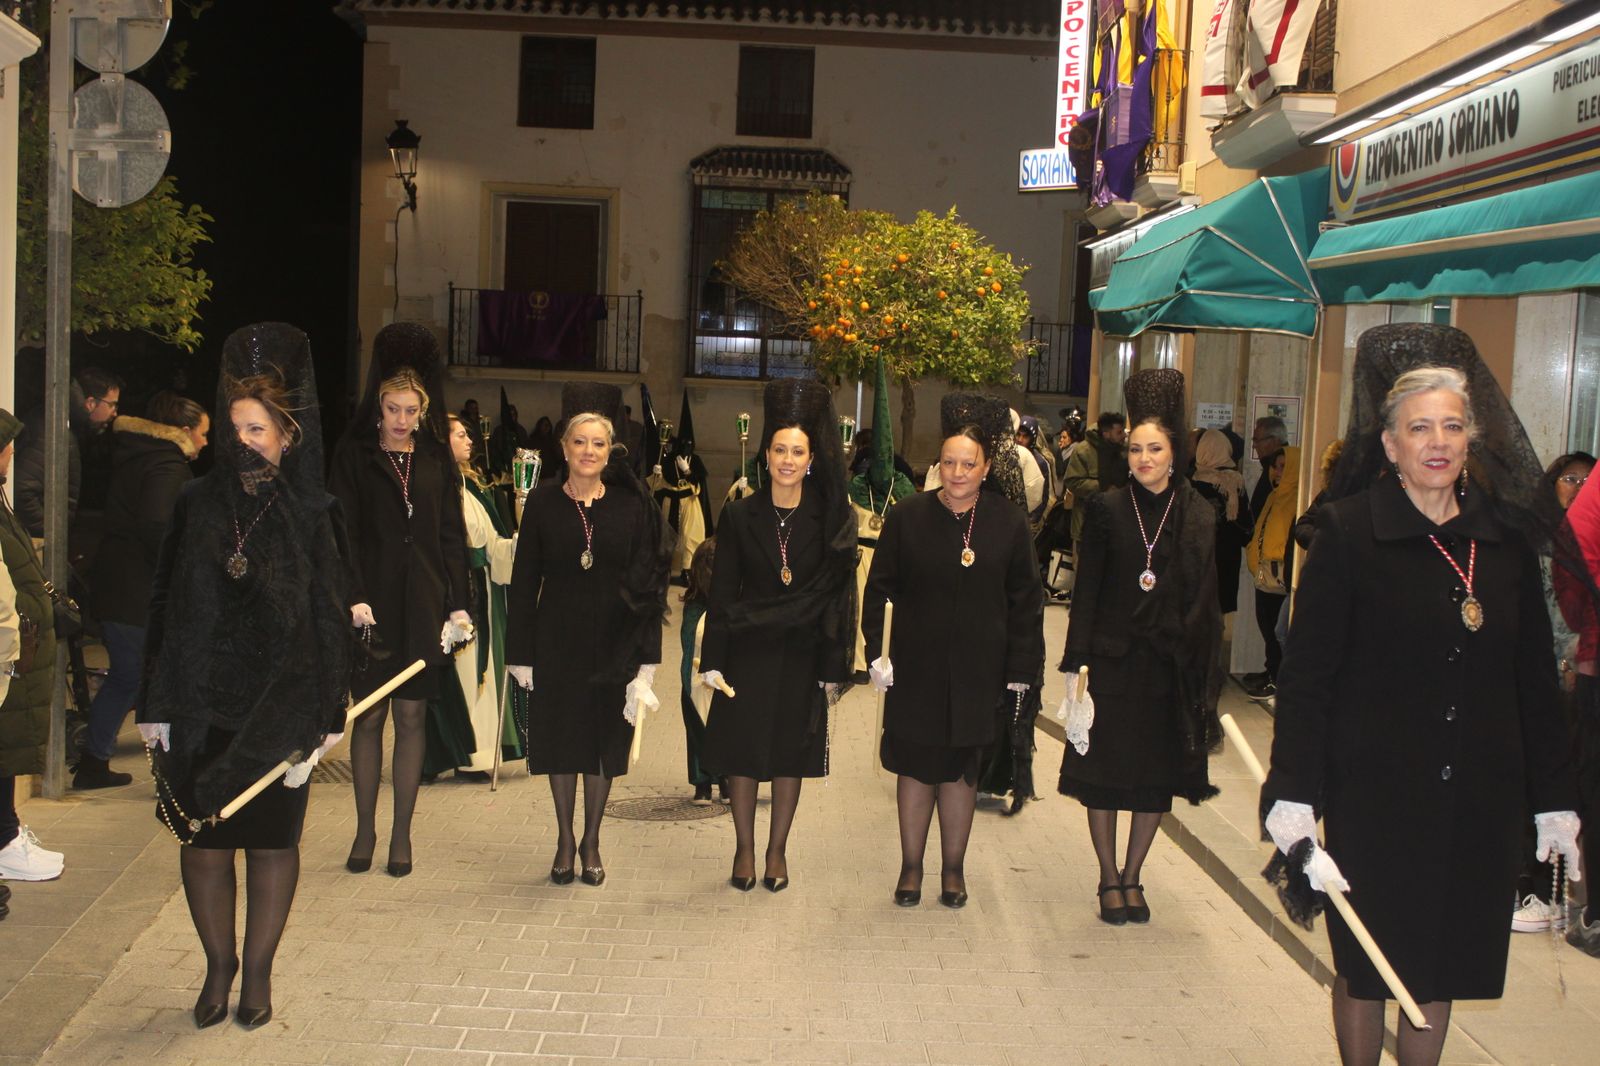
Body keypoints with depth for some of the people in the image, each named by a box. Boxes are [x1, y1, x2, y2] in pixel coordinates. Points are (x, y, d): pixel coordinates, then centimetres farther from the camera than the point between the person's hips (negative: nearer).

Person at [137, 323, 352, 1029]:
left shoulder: (311, 514, -3)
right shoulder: (198, 504, 2)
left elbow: (328, 614, -2)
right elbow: (165, 607, 2)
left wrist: (326, 714, -5)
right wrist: (156, 706, -1)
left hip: (280, 705, -1)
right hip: (201, 702, 2)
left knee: (272, 839, 7)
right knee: (203, 837, 7)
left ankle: (257, 972, 22)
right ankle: (218, 965, 25)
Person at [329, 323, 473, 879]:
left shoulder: (438, 461, 8)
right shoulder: (353, 456, 2)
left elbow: (452, 536, 8)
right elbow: (343, 531, -4)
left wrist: (458, 603, 0)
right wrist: (355, 596, -16)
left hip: (423, 605, 2)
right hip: (373, 602, -1)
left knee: (412, 715, 4)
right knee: (368, 717, 4)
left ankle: (401, 834, 12)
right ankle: (365, 831, 15)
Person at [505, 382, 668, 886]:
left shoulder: (631, 505, -3)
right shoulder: (543, 502, -2)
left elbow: (647, 581, -3)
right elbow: (524, 580, 0)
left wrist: (646, 659, -8)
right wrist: (520, 652, -3)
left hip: (613, 640, 0)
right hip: (557, 640, 0)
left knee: (605, 737, 8)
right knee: (561, 736, 9)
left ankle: (591, 841, 25)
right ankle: (564, 840, 26)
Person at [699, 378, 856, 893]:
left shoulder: (831, 520, -3)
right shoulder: (739, 515, -2)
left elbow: (838, 596, -2)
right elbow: (722, 592, -1)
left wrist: (834, 668, -5)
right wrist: (713, 660, -5)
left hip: (803, 654, 0)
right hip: (748, 651, 0)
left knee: (793, 752, 9)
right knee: (741, 751, 5)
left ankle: (777, 851, 22)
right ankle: (744, 849, 20)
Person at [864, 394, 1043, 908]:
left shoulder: (1009, 523, -3)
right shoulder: (908, 517, -4)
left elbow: (1025, 602, 1)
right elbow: (878, 589, 2)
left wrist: (1021, 672, -1)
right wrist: (878, 652, -6)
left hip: (979, 668, 0)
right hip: (916, 667, 0)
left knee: (961, 768, 10)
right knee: (915, 765, 7)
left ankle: (953, 868, 25)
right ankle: (911, 867, 21)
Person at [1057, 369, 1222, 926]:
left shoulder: (1198, 517, 1)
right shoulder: (1107, 510, -3)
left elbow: (1206, 600, 2)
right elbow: (1085, 593, -3)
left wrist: (1205, 674, -3)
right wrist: (1076, 664, -8)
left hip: (1172, 667, 2)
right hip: (1112, 659, -1)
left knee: (1158, 776, 9)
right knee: (1103, 772, 4)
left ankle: (1132, 876, 24)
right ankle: (1109, 879, 19)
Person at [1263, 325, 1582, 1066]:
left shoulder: (1507, 536, 4)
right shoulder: (1349, 532, -7)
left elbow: (1534, 679, 10)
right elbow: (1306, 675, -9)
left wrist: (1554, 798, 11)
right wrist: (1294, 797, -15)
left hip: (1478, 800, 4)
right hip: (1375, 794, -3)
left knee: (1443, 974, 13)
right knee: (1367, 970, 8)